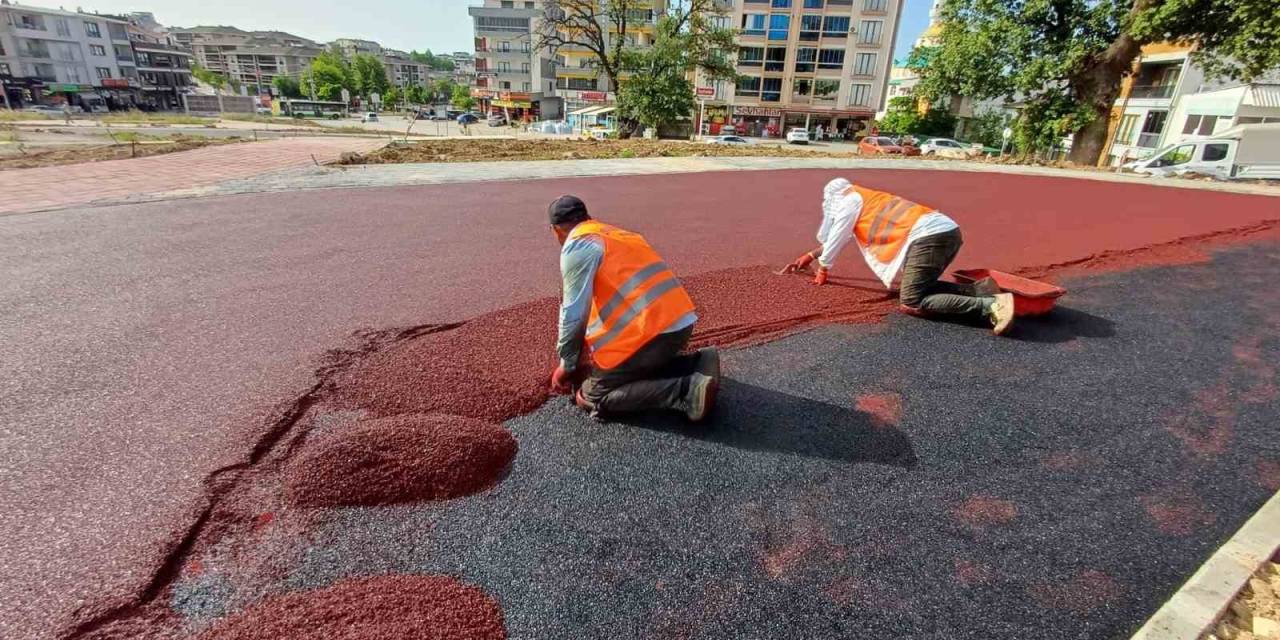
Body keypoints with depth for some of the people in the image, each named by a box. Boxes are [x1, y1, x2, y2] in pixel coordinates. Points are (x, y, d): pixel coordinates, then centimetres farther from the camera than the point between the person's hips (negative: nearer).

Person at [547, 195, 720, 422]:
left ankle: (686, 391, -12)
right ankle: (697, 364, 7)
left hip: (650, 330, -9)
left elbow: (574, 314, -7)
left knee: (592, 397, 4)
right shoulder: (614, 233, 24)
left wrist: (567, 365, 8)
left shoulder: (576, 247, -2)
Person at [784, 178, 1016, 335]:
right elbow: (836, 238, 45)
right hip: (948, 231, 10)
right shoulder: (863, 200, 34)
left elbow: (835, 240, 13)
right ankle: (981, 290, 6)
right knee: (920, 288, 23)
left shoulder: (848, 200, 7)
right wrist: (809, 256, 53)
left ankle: (990, 305, -23)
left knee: (910, 304, -12)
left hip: (929, 236, -9)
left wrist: (822, 271, 28)